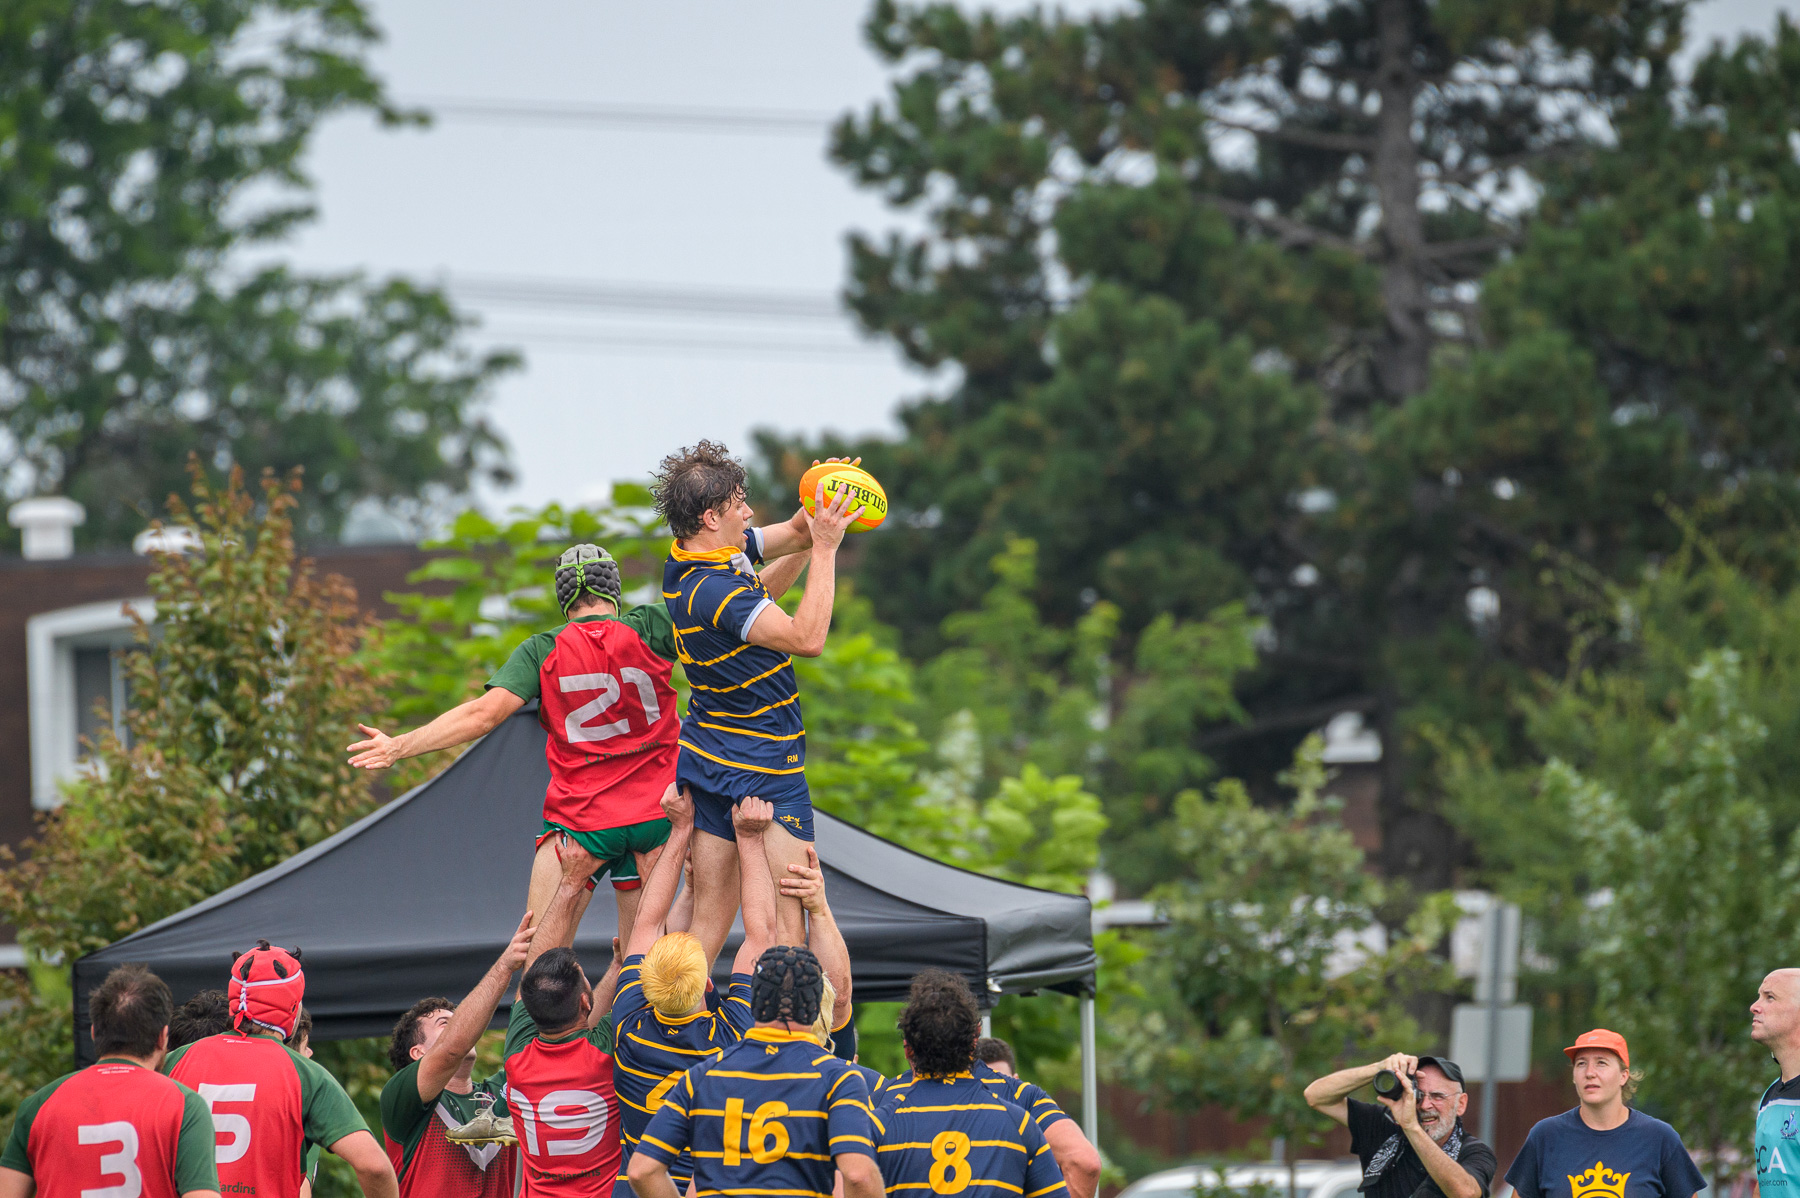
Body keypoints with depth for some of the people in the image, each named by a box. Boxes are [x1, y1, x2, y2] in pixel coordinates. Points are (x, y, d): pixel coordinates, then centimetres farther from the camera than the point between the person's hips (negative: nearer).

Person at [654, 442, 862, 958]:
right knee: (785, 924, -6)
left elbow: (795, 533, 16)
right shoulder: (714, 590, -24)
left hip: (708, 761, 9)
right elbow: (807, 638, -28)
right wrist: (825, 548, -24)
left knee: (706, 919, 7)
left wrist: (820, 505, -6)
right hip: (764, 770, -9)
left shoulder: (689, 561, 6)